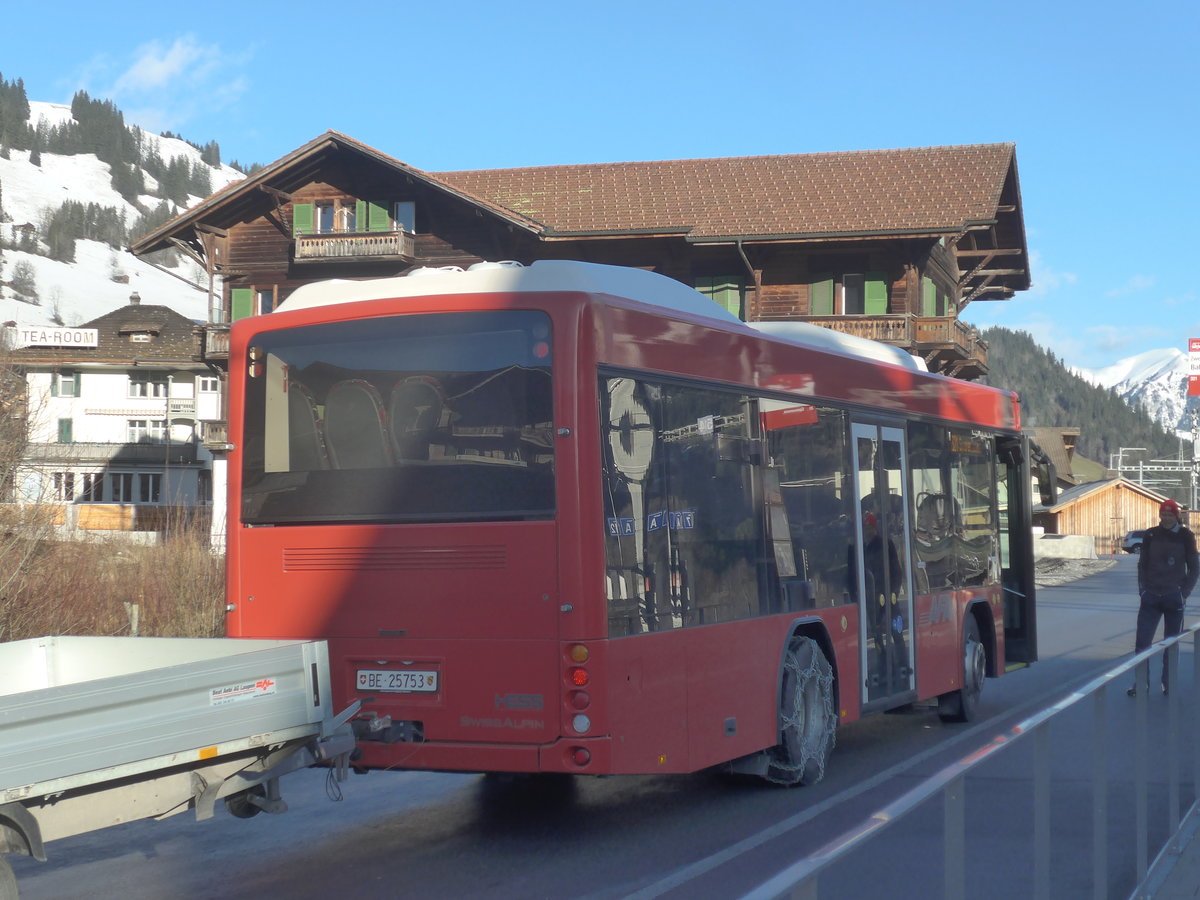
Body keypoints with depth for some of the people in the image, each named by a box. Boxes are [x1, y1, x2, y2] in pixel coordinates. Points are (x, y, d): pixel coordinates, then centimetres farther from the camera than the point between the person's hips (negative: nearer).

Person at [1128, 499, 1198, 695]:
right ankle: (1140, 684, 5)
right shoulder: (1151, 535, 3)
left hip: (1174, 598, -1)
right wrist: (1142, 589, 0)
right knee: (1141, 642, -3)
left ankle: (1169, 685, 16)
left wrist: (1184, 592, -6)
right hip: (1151, 597, 2)